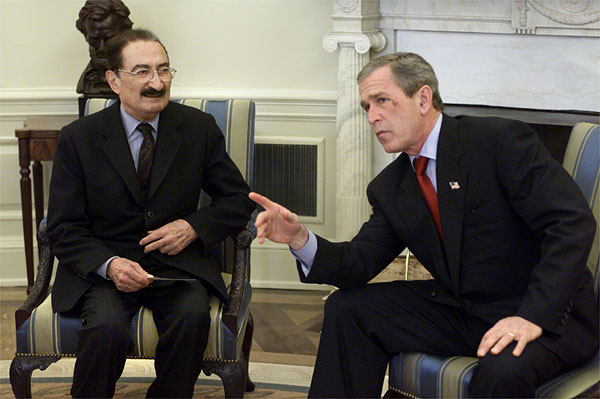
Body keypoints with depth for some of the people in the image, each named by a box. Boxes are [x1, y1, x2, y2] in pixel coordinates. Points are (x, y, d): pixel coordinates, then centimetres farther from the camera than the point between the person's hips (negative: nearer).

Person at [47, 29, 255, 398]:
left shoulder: (200, 128, 3)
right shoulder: (79, 138, -2)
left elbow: (239, 199, 11)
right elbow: (65, 228, -1)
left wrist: (193, 226, -9)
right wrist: (109, 265, -21)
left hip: (177, 264, 1)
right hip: (103, 266, -1)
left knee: (193, 316, -30)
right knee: (107, 325, -32)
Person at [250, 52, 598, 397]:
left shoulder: (501, 141, -15)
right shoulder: (389, 188, 8)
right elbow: (358, 265, 5)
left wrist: (533, 317, -29)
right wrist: (301, 239, -16)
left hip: (548, 314, -7)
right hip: (461, 311, 7)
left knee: (503, 369, -38)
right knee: (347, 308, 0)